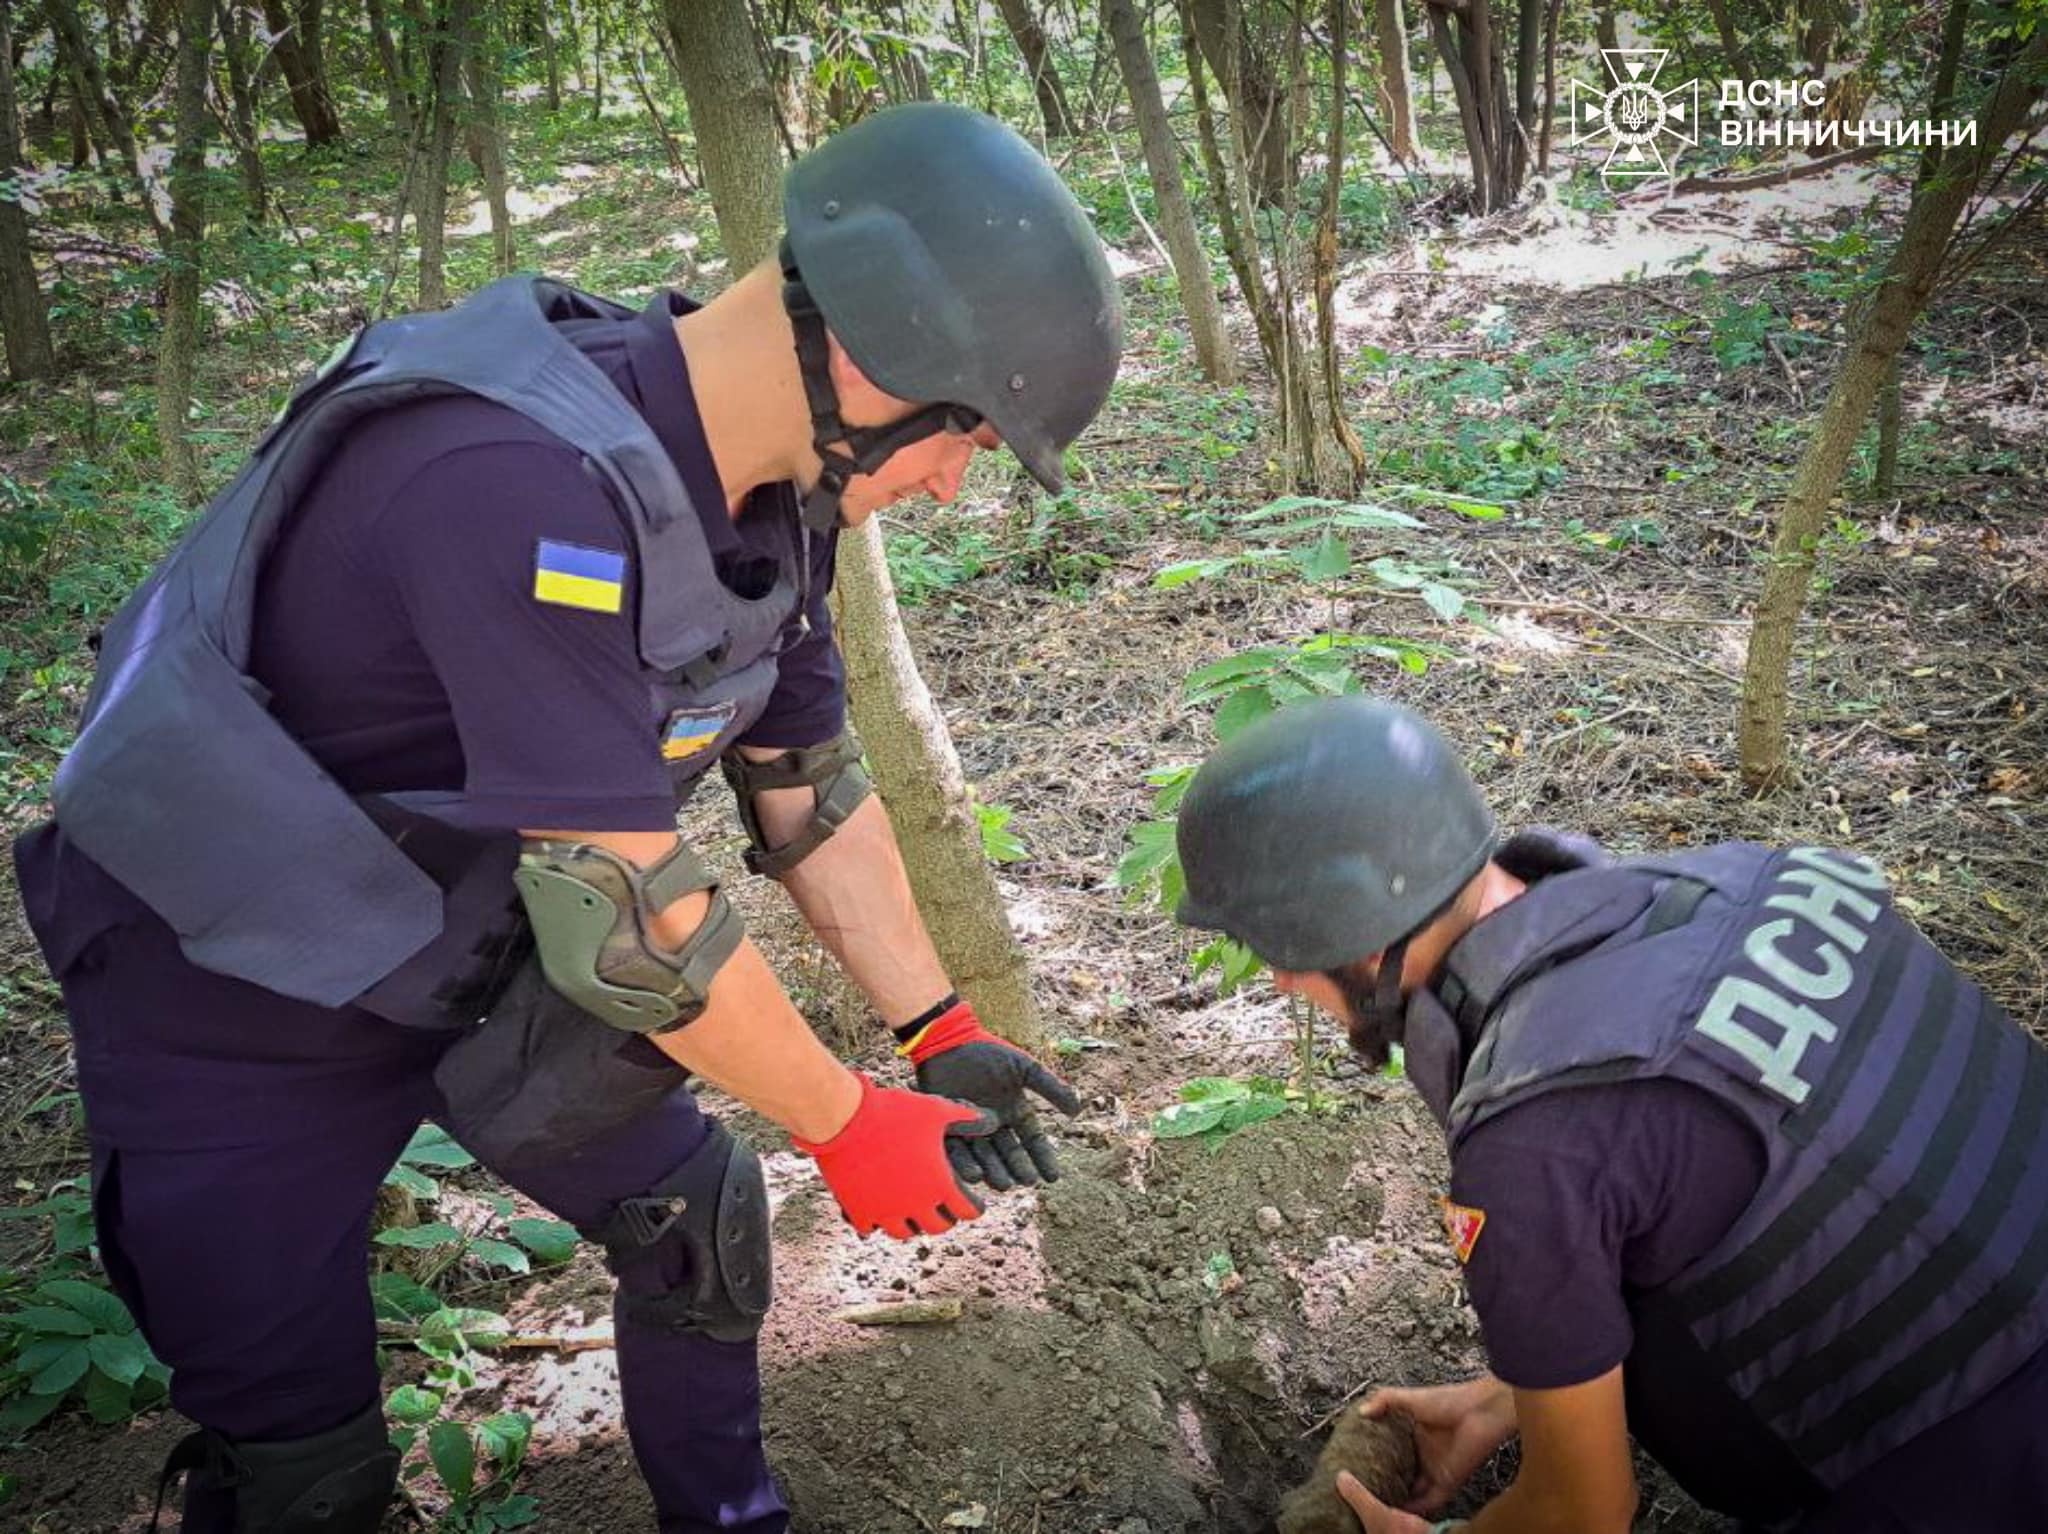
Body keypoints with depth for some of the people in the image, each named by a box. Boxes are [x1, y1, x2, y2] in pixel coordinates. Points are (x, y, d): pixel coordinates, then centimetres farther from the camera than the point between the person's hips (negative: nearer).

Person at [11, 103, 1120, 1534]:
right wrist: (849, 1122, -18)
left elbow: (811, 788, 2)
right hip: (239, 1005, -7)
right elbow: (627, 918, -32)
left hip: (485, 954, 7)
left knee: (701, 1221, 13)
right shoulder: (526, 490, -38)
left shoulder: (772, 490, -9)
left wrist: (941, 1036, 1)